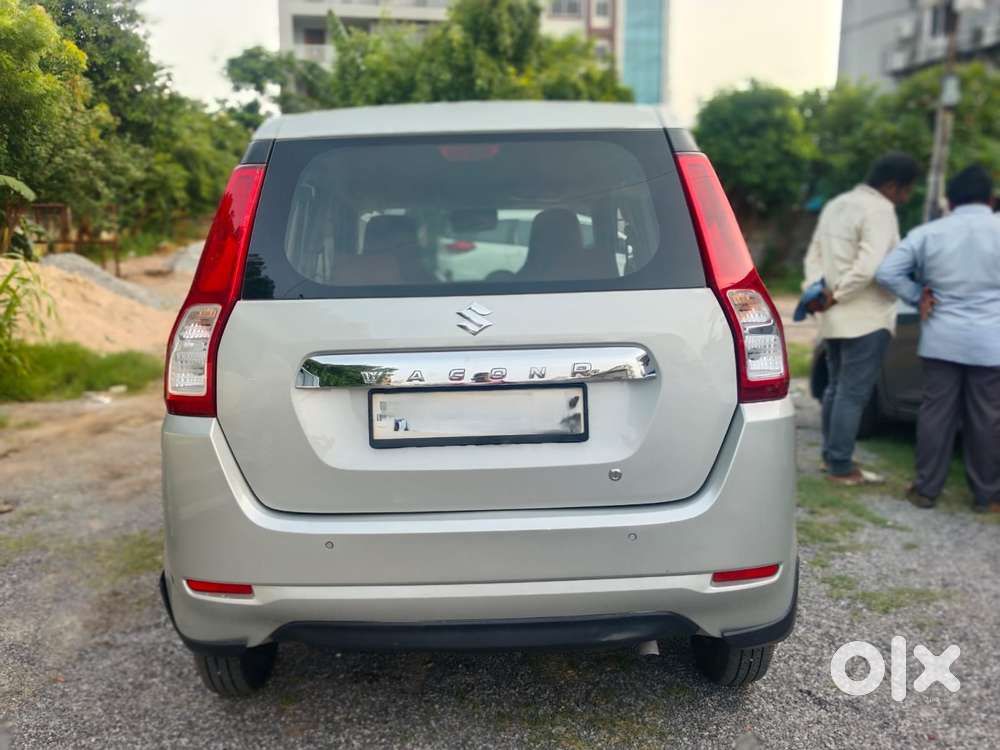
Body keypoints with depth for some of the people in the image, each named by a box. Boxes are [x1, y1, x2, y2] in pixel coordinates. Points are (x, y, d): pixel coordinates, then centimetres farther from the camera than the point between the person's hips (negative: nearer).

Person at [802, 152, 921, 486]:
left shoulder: (836, 205, 15)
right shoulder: (879, 211, -14)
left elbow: (814, 255, 13)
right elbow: (869, 266, -26)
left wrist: (816, 290, 0)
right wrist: (836, 296, -17)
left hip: (836, 317, 9)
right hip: (866, 317, -9)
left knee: (837, 388, 17)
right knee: (853, 394, -4)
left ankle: (832, 456, 25)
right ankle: (841, 467, 2)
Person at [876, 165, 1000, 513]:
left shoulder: (928, 233, 1)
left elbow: (887, 273, -4)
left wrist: (919, 296, 5)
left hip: (941, 339, 1)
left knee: (936, 414, 8)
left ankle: (926, 489, 13)